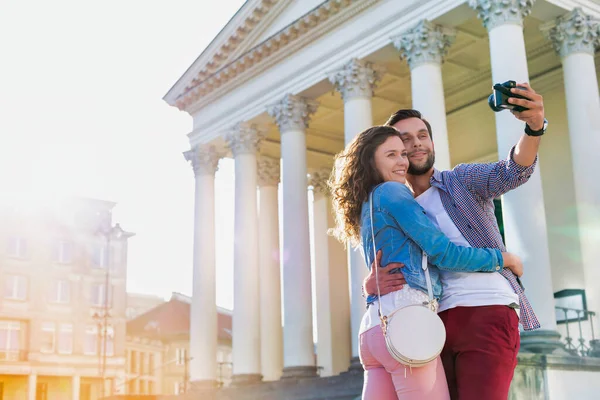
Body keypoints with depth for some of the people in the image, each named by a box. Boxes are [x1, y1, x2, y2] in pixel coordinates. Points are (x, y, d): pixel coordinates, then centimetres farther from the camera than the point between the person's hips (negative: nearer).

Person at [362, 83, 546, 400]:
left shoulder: (462, 180, 10)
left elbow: (512, 172, -10)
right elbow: (373, 282, 14)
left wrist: (535, 125, -30)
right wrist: (371, 287, -12)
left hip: (486, 313, -4)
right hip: (435, 323, 4)